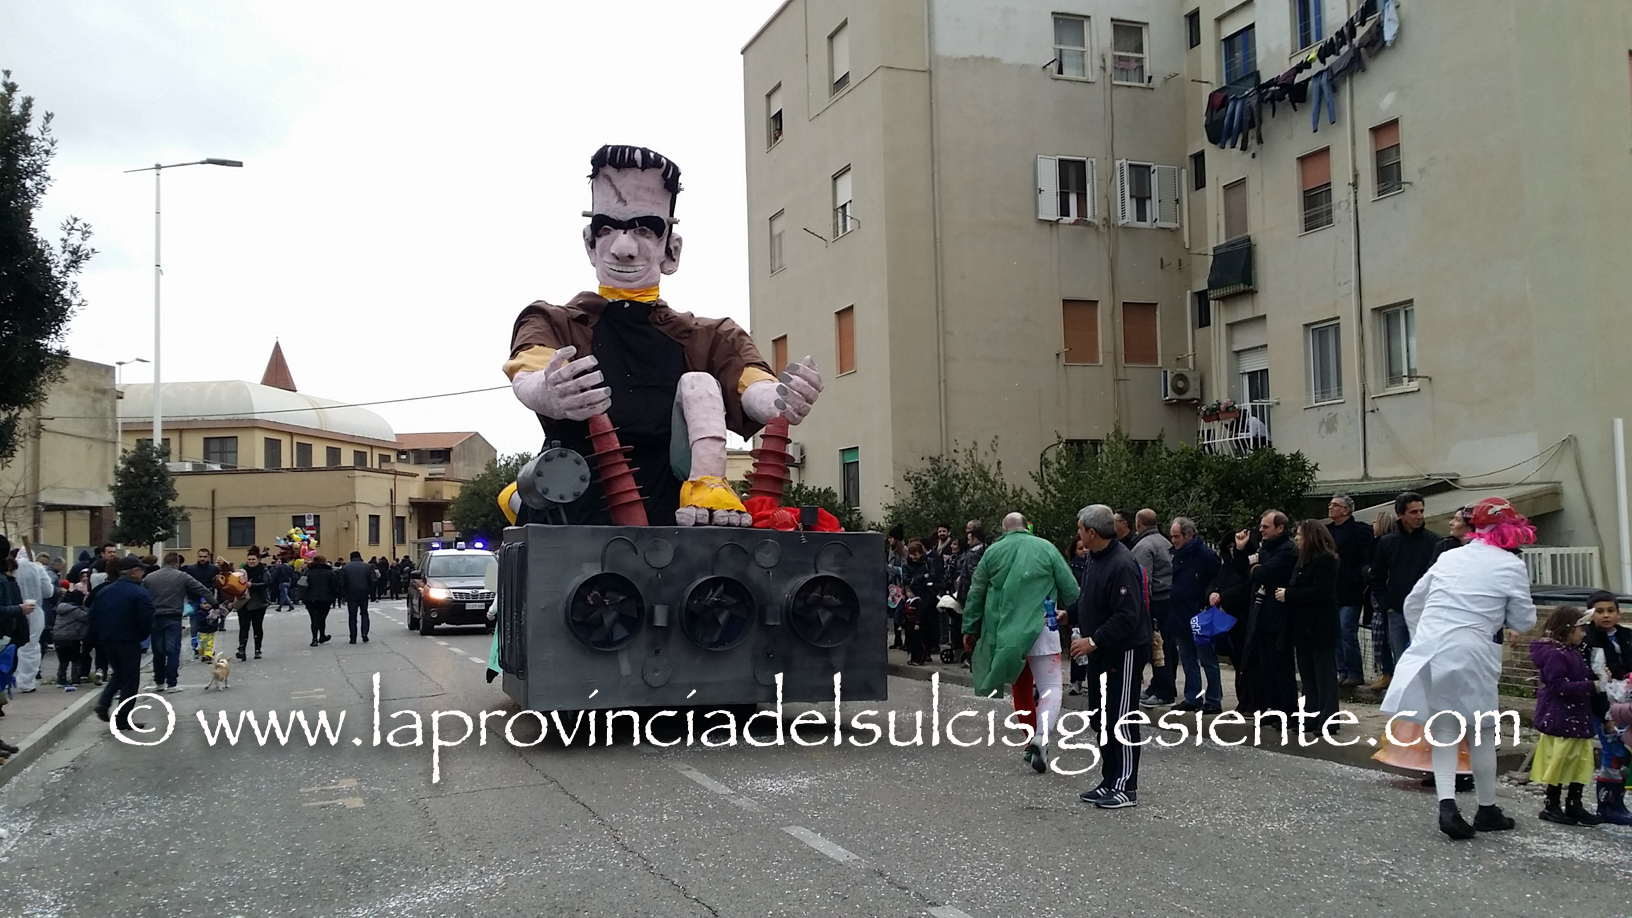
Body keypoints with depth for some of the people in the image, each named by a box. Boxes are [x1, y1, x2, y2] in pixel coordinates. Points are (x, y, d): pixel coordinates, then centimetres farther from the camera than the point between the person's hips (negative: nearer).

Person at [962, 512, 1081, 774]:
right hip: (1041, 628, -3)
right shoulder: (1045, 548, 1)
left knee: (1021, 688, 17)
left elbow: (976, 593, 10)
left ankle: (1032, 743, 21)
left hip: (1005, 632, 3)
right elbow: (1070, 588, 0)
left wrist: (970, 629, 17)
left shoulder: (993, 551, 7)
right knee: (1051, 687, -2)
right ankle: (1041, 737, -24)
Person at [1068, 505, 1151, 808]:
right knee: (1102, 717, 15)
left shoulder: (1122, 565, -23)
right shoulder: (1095, 559, 9)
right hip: (1100, 651, 10)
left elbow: (1126, 618, -27)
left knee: (1121, 719, -3)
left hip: (1123, 652, -10)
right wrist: (1067, 615, 10)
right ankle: (1109, 780, 25)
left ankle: (1126, 788, 5)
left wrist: (1093, 641, -24)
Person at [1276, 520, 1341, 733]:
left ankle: (1328, 720, -1)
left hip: (1320, 628, -10)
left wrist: (1289, 595, -17)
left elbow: (1320, 592, -21)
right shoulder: (1304, 560, 17)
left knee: (1324, 674, -4)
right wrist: (1285, 592, -3)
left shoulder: (1325, 560, -12)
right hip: (1303, 627, 10)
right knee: (1308, 675, 12)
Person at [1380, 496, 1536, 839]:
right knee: (1481, 734, 13)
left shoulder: (1449, 557, 13)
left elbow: (1411, 604, 18)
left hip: (1428, 651, 4)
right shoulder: (1511, 566, -2)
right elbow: (1524, 622, 4)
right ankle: (1486, 810, 25)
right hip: (1470, 656, -4)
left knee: (1444, 730, 9)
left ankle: (1447, 805, -6)